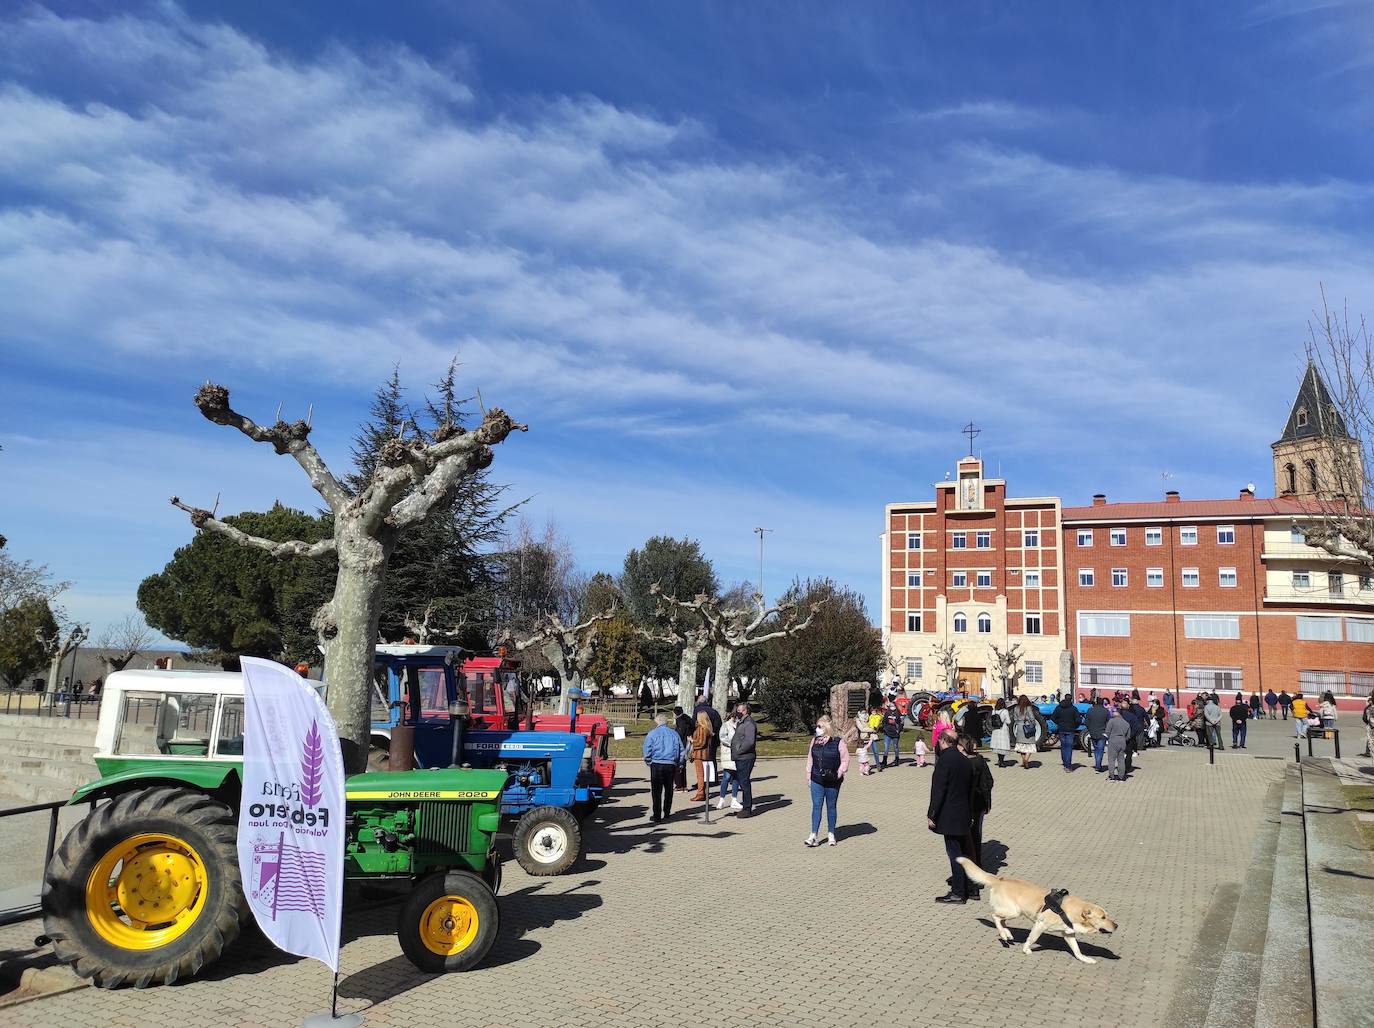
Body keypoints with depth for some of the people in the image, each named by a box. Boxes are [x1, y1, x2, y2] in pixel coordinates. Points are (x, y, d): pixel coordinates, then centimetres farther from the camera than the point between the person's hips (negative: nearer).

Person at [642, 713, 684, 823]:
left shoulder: (652, 734, 0)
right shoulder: (674, 733, 10)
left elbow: (647, 751, -4)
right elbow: (681, 751, 11)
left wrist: (649, 762, 10)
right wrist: (678, 765, 17)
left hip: (656, 765, -3)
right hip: (671, 765, 3)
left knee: (656, 791, 3)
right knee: (668, 790, 16)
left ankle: (657, 816, 3)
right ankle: (667, 813, 21)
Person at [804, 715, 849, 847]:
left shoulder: (838, 742, -7)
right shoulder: (814, 741, 6)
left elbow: (845, 760, -5)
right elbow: (810, 759, 12)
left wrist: (839, 774, -12)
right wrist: (808, 775, 9)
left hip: (832, 782, -3)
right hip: (817, 780, 3)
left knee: (831, 807, 9)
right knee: (816, 806, -1)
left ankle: (831, 834, 23)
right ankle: (813, 835, -1)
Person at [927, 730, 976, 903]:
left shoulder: (945, 760, -18)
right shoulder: (966, 761, 9)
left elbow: (938, 790, -19)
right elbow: (970, 791, 15)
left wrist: (931, 815, -14)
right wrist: (970, 815, 22)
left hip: (949, 816, -8)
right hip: (963, 816, 8)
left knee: (955, 853, -2)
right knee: (960, 853, 17)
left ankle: (958, 893, 5)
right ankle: (962, 887, 26)